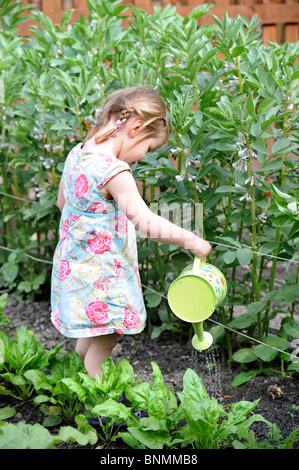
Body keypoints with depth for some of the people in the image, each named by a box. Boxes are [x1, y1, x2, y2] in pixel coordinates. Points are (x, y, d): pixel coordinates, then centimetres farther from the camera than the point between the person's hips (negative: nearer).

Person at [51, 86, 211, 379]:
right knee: (104, 340, 5)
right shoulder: (115, 171, -27)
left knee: (90, 336, 25)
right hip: (99, 275, -10)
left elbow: (62, 201, 16)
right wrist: (191, 240, -22)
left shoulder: (76, 154, 2)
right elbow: (147, 223, -32)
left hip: (75, 263, 10)